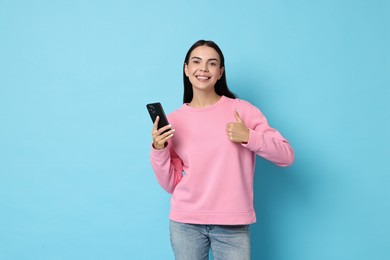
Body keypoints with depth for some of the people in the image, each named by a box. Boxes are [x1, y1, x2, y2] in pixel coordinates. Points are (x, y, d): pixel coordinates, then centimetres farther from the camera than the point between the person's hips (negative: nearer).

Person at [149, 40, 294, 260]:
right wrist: (159, 150, -10)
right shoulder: (174, 121, 3)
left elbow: (287, 156, -4)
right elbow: (171, 184, 5)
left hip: (233, 224, -1)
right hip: (185, 222, 2)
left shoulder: (242, 110, -3)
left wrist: (249, 137, -17)